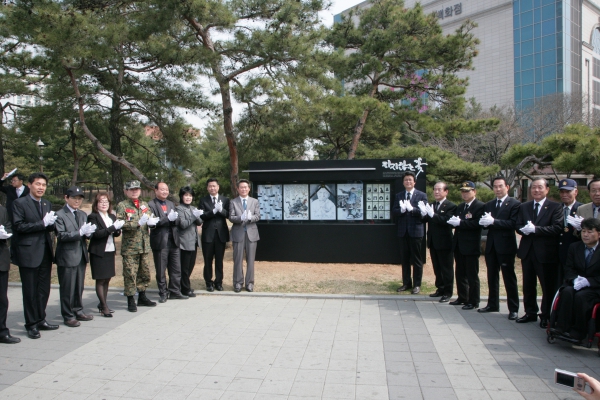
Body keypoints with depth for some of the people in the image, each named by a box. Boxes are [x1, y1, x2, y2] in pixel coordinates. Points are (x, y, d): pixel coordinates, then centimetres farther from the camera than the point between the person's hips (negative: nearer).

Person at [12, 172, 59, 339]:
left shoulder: (47, 204, 14)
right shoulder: (19, 203, -5)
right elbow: (18, 226, -14)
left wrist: (51, 223, -8)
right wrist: (42, 223, -19)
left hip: (45, 253, 6)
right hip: (28, 253, -6)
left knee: (44, 289, 12)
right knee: (30, 291, 3)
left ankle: (41, 320, 24)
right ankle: (31, 324, 14)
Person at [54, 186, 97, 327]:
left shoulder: (83, 214, 14)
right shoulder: (59, 215, -9)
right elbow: (61, 236, -17)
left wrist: (88, 232, -10)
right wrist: (80, 232, -26)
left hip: (81, 256, 7)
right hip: (67, 256, -7)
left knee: (79, 287, 15)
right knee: (67, 289, 3)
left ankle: (78, 311, 26)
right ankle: (68, 316, 14)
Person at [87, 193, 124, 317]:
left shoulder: (112, 216, 12)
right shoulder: (93, 217, -7)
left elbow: (116, 234, 11)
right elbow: (96, 233, -18)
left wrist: (118, 228, -11)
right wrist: (113, 227, -24)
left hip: (110, 251, 6)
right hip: (98, 253, -6)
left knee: (107, 279, 11)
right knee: (100, 280, 0)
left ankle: (102, 304, 22)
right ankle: (104, 307, 6)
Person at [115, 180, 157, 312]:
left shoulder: (144, 204, 14)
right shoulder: (122, 206, -3)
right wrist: (137, 223, -23)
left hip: (144, 245, 6)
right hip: (129, 246, -5)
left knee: (144, 273, 13)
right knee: (130, 274, -1)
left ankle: (142, 297, 27)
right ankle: (130, 301, 9)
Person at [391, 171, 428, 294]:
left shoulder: (422, 195, -2)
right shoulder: (398, 195, 9)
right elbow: (394, 211, 3)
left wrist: (411, 209, -22)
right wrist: (401, 210, -17)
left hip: (416, 231, -4)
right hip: (403, 231, 4)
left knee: (417, 259, 4)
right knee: (404, 259, 11)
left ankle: (417, 284, 13)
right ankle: (406, 283, 21)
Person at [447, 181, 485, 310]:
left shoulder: (480, 206, -10)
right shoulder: (460, 207, 16)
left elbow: (477, 224, -22)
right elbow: (457, 222, 10)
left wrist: (460, 223, -25)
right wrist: (453, 221, -12)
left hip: (471, 246, -8)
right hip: (459, 245, 8)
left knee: (472, 275, 2)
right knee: (460, 274, 15)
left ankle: (473, 301, 12)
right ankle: (462, 298, 27)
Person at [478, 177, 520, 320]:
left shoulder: (514, 204, -5)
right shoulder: (489, 205, 15)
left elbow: (513, 223, -17)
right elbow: (486, 223, 9)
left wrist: (493, 221, -24)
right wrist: (484, 222, -14)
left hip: (506, 246, -6)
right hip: (491, 246, 6)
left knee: (509, 278, 0)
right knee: (492, 277, 13)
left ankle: (513, 309, 9)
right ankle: (493, 304, 24)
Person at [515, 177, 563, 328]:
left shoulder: (555, 207, -4)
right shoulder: (524, 207, 11)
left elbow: (557, 228, -15)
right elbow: (518, 226, 6)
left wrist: (535, 229, -21)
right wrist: (525, 229, -17)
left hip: (546, 252, -5)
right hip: (527, 251, 5)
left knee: (548, 287, 4)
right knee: (528, 285, 13)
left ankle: (546, 316, 16)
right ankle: (530, 313, 26)